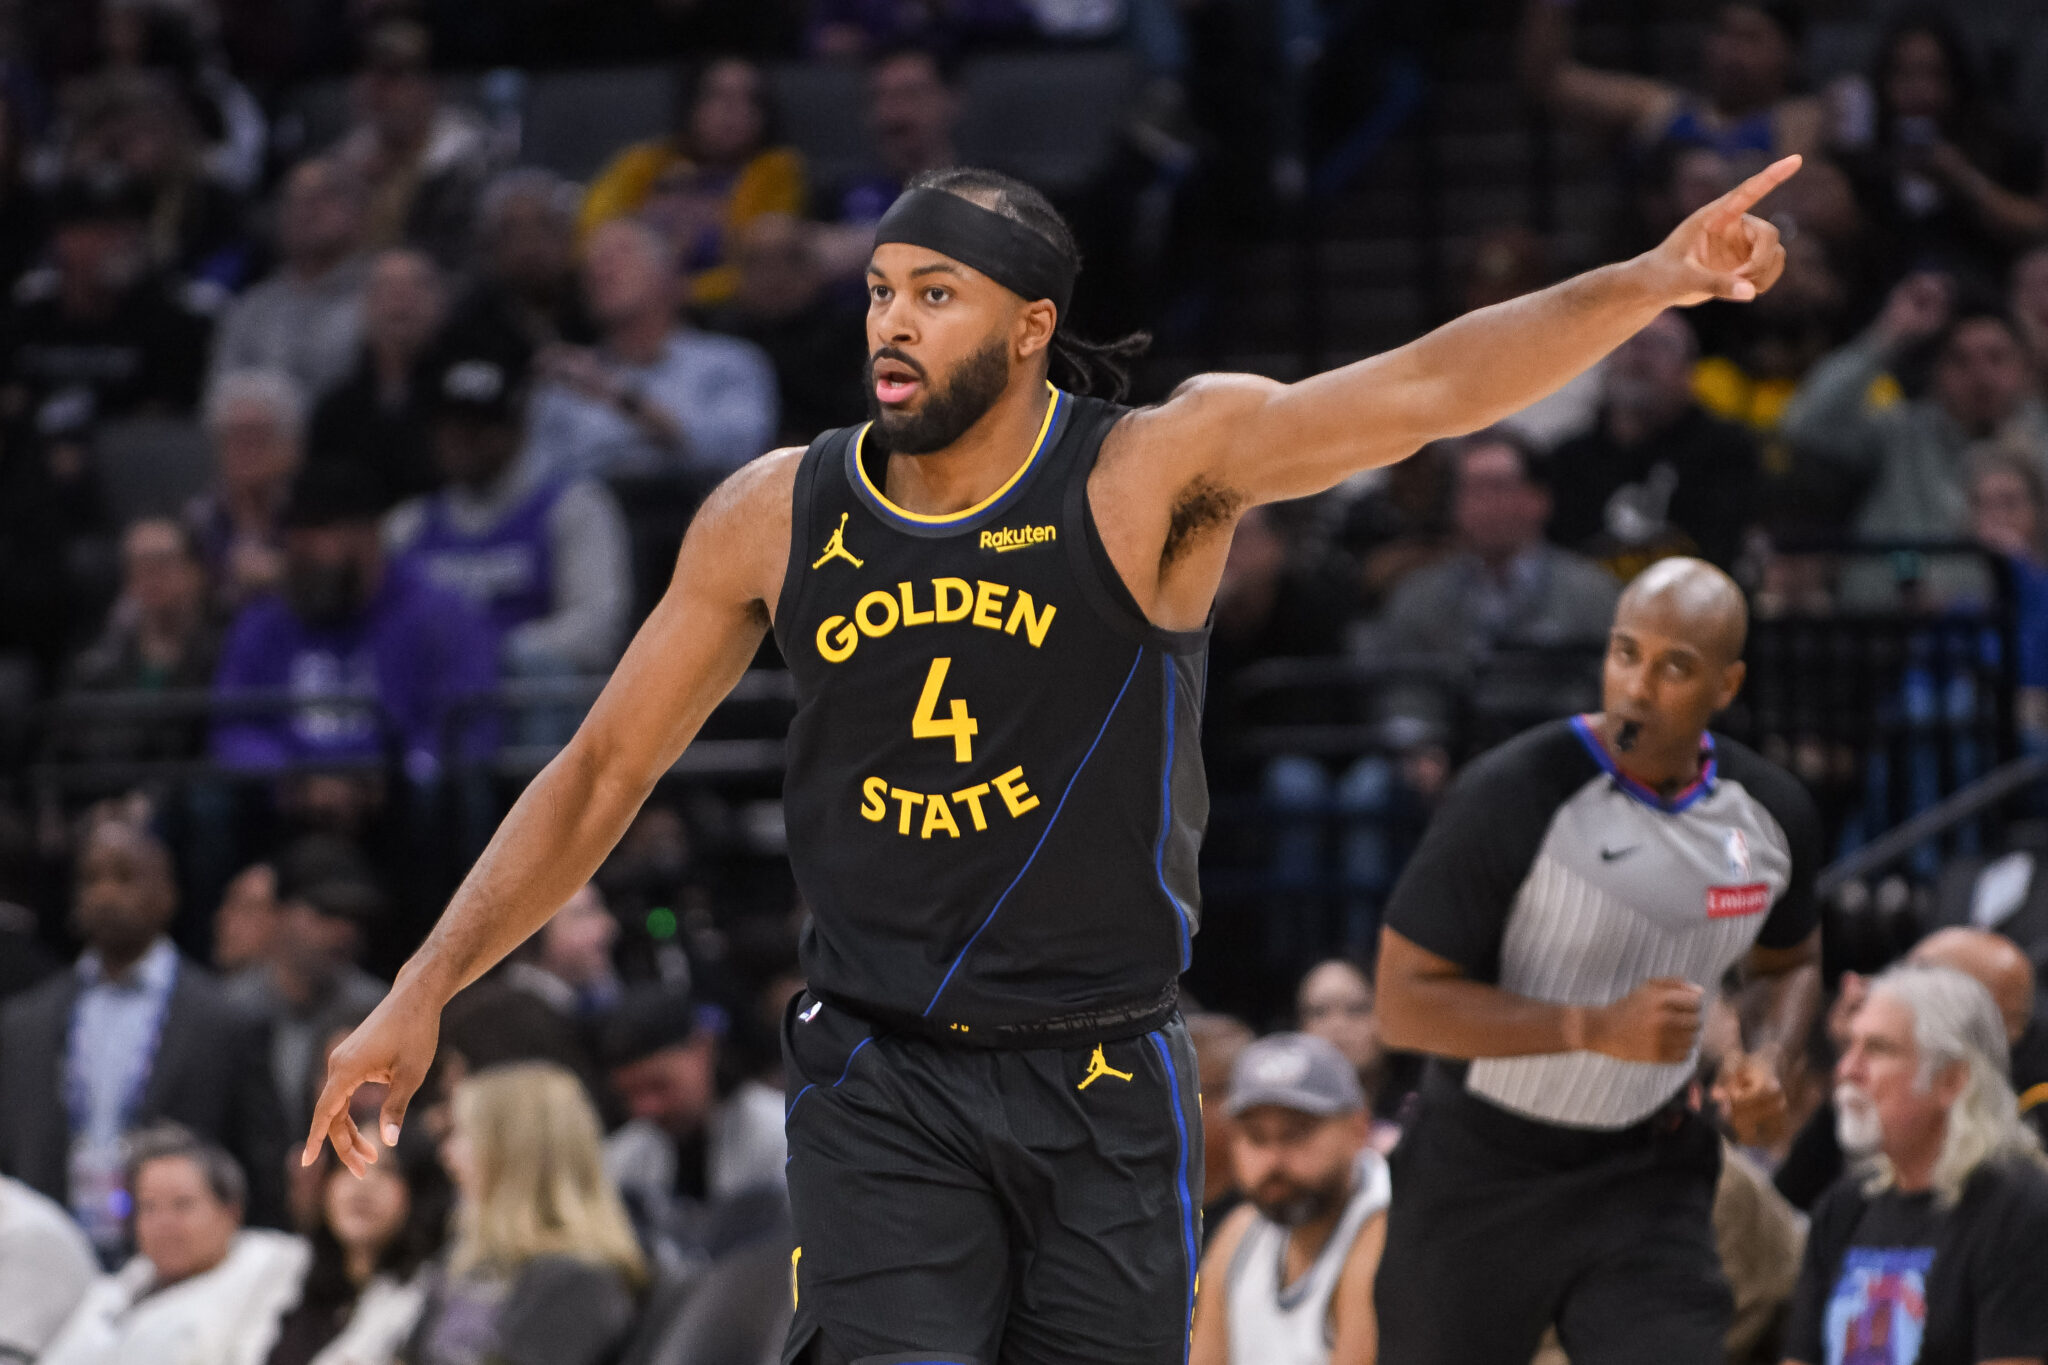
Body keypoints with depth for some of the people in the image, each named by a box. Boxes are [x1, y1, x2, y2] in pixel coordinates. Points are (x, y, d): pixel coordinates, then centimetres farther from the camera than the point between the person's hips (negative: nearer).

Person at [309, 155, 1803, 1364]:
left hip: (1103, 1086, -1)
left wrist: (1655, 281, -34)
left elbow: (1428, 386, -20)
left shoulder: (1154, 472, -9)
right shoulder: (774, 519, 0)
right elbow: (603, 772, 8)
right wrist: (422, 992, 4)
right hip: (879, 1086, 1)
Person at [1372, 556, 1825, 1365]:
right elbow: (1404, 1003, -19)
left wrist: (1767, 1062, -4)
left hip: (1648, 1178, 3)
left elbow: (1790, 964, 20)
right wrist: (1597, 1028, -28)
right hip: (1482, 1170, -3)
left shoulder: (1772, 814, -2)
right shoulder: (1512, 798, -19)